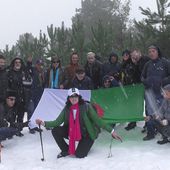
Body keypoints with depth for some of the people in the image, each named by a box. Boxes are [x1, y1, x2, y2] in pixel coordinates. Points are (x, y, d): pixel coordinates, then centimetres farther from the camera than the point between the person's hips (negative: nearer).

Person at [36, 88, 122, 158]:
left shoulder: (86, 106, -16)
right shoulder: (67, 109, -5)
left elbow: (97, 120, -14)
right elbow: (57, 122, -10)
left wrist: (111, 131, -17)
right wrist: (44, 123, -26)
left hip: (86, 134, -4)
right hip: (72, 133, 4)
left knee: (79, 154, -21)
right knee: (55, 130, -14)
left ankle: (86, 144, 15)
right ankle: (66, 150, 8)